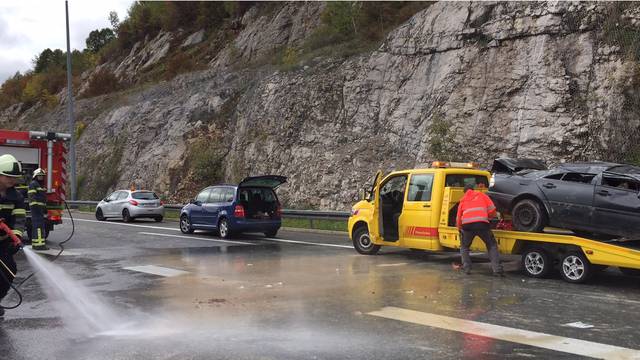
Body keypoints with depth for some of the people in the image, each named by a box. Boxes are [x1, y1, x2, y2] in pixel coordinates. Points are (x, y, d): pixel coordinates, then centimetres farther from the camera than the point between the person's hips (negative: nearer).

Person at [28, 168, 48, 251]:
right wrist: (35, 206, -24)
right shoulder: (33, 184, -8)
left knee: (36, 225, 12)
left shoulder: (41, 185, 21)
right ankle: (39, 244, -19)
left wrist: (45, 208, 24)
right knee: (38, 225, -15)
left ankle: (35, 244, 17)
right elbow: (32, 196, -16)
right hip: (36, 207, -10)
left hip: (40, 207, 10)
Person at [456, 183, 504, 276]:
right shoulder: (481, 195, 23)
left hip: (467, 225, 1)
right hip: (482, 224, -1)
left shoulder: (462, 200, 27)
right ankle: (497, 269, 3)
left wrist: (460, 228, 43)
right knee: (492, 246, 15)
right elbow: (492, 210, 15)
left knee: (464, 247, 24)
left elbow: (458, 219, 26)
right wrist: (488, 217, 35)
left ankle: (466, 268, 12)